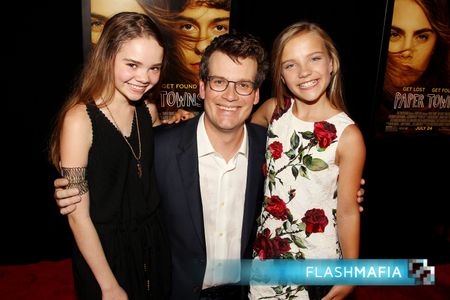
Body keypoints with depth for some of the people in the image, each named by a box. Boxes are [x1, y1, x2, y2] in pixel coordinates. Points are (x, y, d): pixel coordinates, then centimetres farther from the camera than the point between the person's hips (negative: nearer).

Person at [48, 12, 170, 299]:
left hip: (153, 245, 6)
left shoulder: (147, 110, -1)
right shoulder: (80, 119, -20)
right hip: (105, 252, -6)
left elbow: (150, 179, 7)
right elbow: (78, 217, -17)